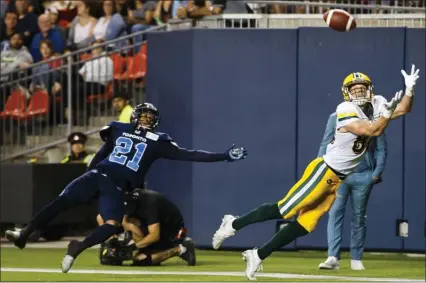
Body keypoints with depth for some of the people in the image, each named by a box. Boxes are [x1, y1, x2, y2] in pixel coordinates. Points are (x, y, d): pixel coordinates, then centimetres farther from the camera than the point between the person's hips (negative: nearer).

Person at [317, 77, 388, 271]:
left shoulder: (374, 119, 1)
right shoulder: (336, 117, 3)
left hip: (363, 176, 0)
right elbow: (326, 146, 5)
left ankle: (356, 259, 15)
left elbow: (381, 148, 4)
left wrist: (377, 172, -4)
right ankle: (333, 257, -14)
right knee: (335, 213, -10)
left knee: (359, 217, 7)